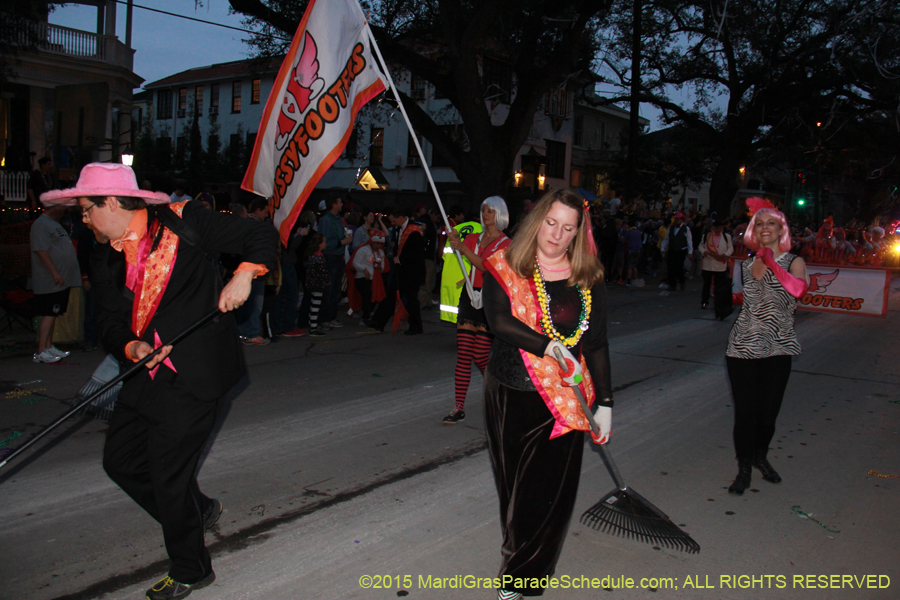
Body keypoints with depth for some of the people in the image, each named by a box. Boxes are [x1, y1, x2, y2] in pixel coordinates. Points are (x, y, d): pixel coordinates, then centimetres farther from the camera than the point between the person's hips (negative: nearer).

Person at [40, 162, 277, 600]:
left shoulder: (185, 222, -8)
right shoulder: (104, 260, 10)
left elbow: (261, 238, -4)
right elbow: (111, 325, 6)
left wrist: (243, 275, -20)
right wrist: (130, 347, -15)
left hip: (192, 375, -7)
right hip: (145, 373, 8)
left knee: (169, 476, -2)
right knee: (120, 460, 13)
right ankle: (197, 510, 38)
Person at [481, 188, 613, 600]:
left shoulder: (588, 279, 3)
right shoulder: (505, 267, -1)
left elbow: (596, 344, 6)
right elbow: (499, 321, -16)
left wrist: (604, 403, 4)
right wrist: (549, 346, -26)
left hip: (565, 401, 1)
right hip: (510, 395, 0)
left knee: (550, 491, 0)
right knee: (514, 486, 11)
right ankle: (520, 565, 34)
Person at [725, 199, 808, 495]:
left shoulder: (793, 262, -4)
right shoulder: (748, 265, 8)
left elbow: (798, 289, -24)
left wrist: (770, 261, -25)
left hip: (777, 349, -2)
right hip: (743, 347, 2)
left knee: (768, 412, 6)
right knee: (745, 412, 2)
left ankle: (760, 456, 34)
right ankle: (744, 469, 19)